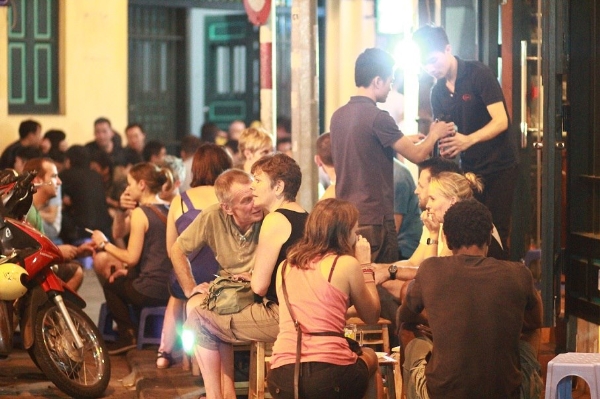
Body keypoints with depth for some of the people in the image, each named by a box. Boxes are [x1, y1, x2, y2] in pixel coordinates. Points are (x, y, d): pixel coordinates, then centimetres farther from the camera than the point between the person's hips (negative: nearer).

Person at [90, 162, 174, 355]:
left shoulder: (140, 213, -12)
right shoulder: (168, 211, 11)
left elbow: (132, 258, -13)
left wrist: (104, 244, -1)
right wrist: (127, 269, 14)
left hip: (150, 291, -8)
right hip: (170, 288, 8)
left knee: (110, 283, 18)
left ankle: (127, 335, 19)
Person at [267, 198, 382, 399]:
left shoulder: (285, 267, 15)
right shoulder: (347, 264, 0)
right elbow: (371, 316, 12)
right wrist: (365, 265, 20)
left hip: (281, 377, 4)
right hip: (329, 374, -4)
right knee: (369, 355, 30)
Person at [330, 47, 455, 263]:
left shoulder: (338, 116, 8)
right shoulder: (377, 117, -15)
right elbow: (417, 155, -7)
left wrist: (406, 140, 29)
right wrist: (435, 134, 12)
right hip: (374, 219, -8)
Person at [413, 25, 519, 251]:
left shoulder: (479, 75, -13)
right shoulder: (437, 92, 7)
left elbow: (501, 121, -20)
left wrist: (468, 140, -35)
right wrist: (445, 149, -11)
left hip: (499, 167, -6)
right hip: (469, 169, 6)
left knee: (495, 233, -8)